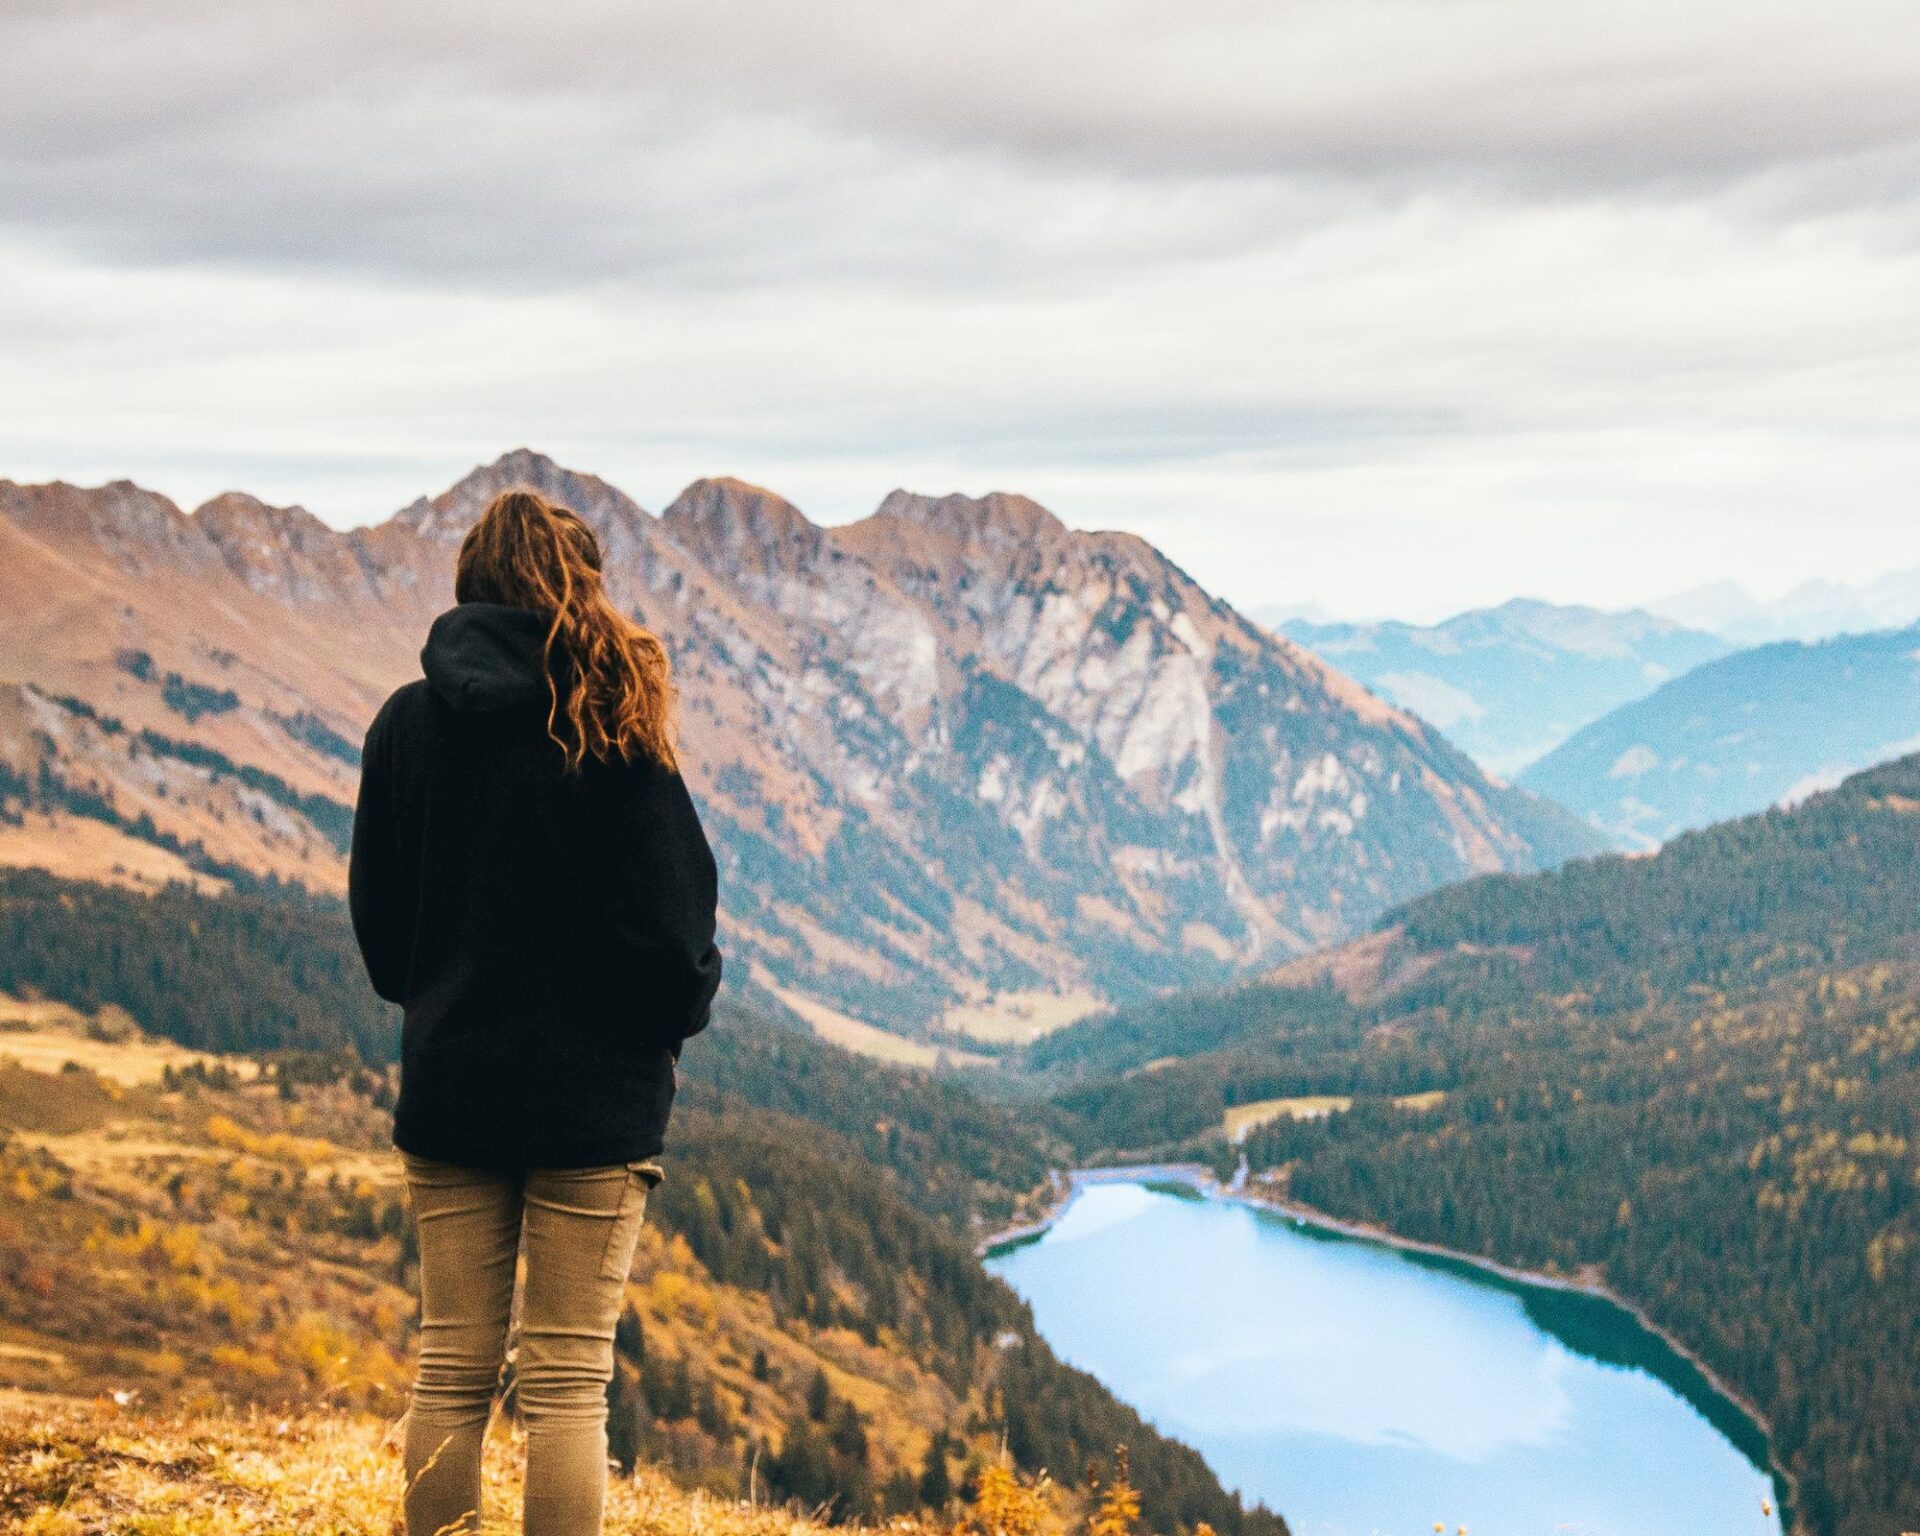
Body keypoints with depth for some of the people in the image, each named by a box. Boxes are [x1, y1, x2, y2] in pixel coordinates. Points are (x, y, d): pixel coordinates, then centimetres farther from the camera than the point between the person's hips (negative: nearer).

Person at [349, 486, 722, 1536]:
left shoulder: (406, 723, 1)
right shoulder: (607, 724, -11)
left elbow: (375, 912, 8)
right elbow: (669, 910, -8)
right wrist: (681, 1011, 11)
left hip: (448, 1086, 3)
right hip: (592, 1093, -3)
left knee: (449, 1373, 10)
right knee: (567, 1383, 1)